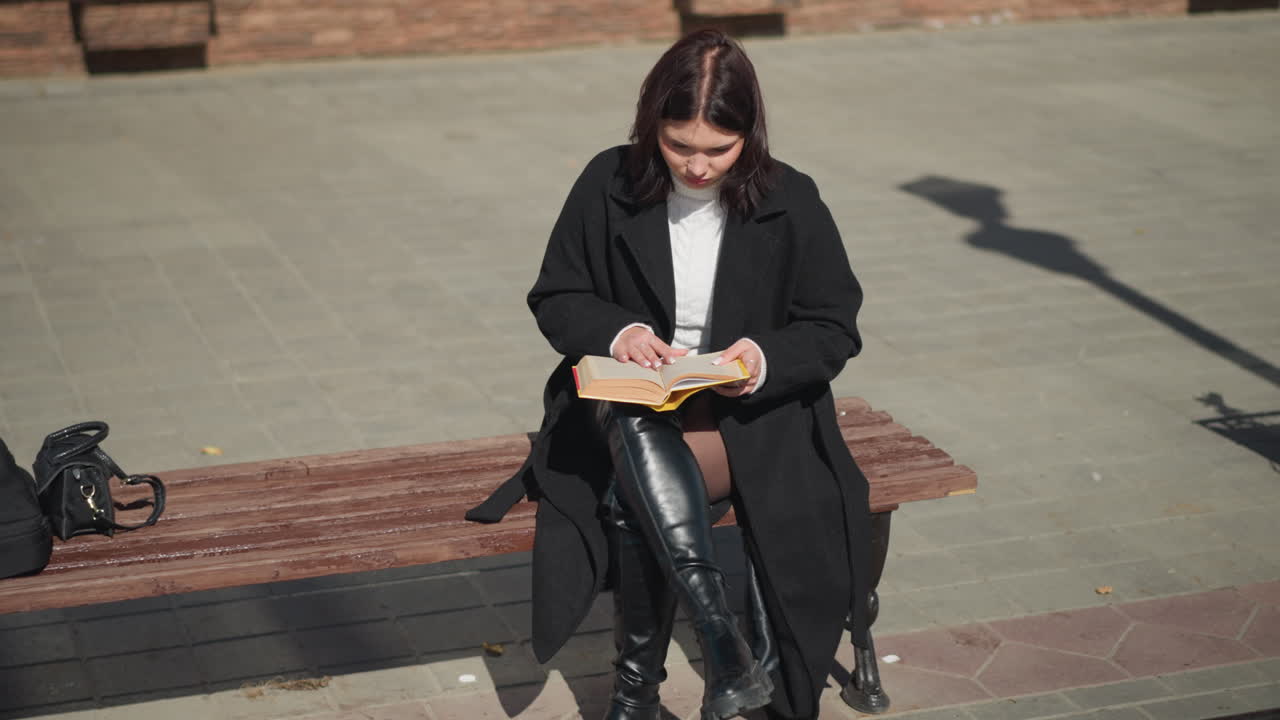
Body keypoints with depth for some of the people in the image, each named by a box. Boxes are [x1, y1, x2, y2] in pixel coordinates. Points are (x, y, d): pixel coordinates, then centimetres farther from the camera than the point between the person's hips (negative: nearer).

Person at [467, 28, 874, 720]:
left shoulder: (790, 202, -3)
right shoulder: (610, 184, -2)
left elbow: (834, 329, 2)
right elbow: (553, 298, 6)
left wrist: (766, 358, -19)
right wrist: (616, 331, -15)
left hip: (748, 411, -1)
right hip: (623, 402, 2)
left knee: (634, 500, -32)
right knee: (637, 429, -38)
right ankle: (721, 637, -42)